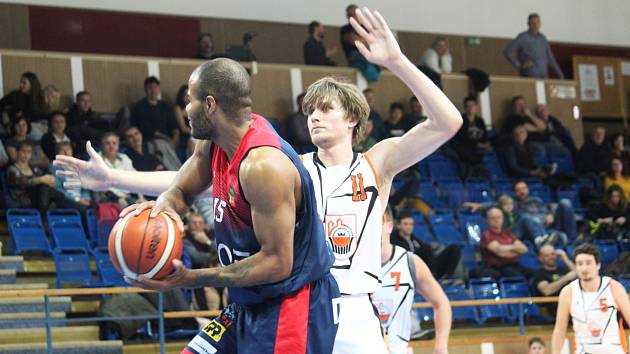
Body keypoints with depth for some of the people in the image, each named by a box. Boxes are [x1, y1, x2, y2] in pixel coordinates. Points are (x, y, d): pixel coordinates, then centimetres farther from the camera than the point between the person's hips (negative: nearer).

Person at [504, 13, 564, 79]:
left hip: (543, 77, 6)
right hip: (528, 77, -6)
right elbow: (507, 52, -7)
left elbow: (550, 59, 20)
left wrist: (560, 75, 15)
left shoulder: (543, 38, 15)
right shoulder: (522, 37, -3)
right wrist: (518, 65, -12)